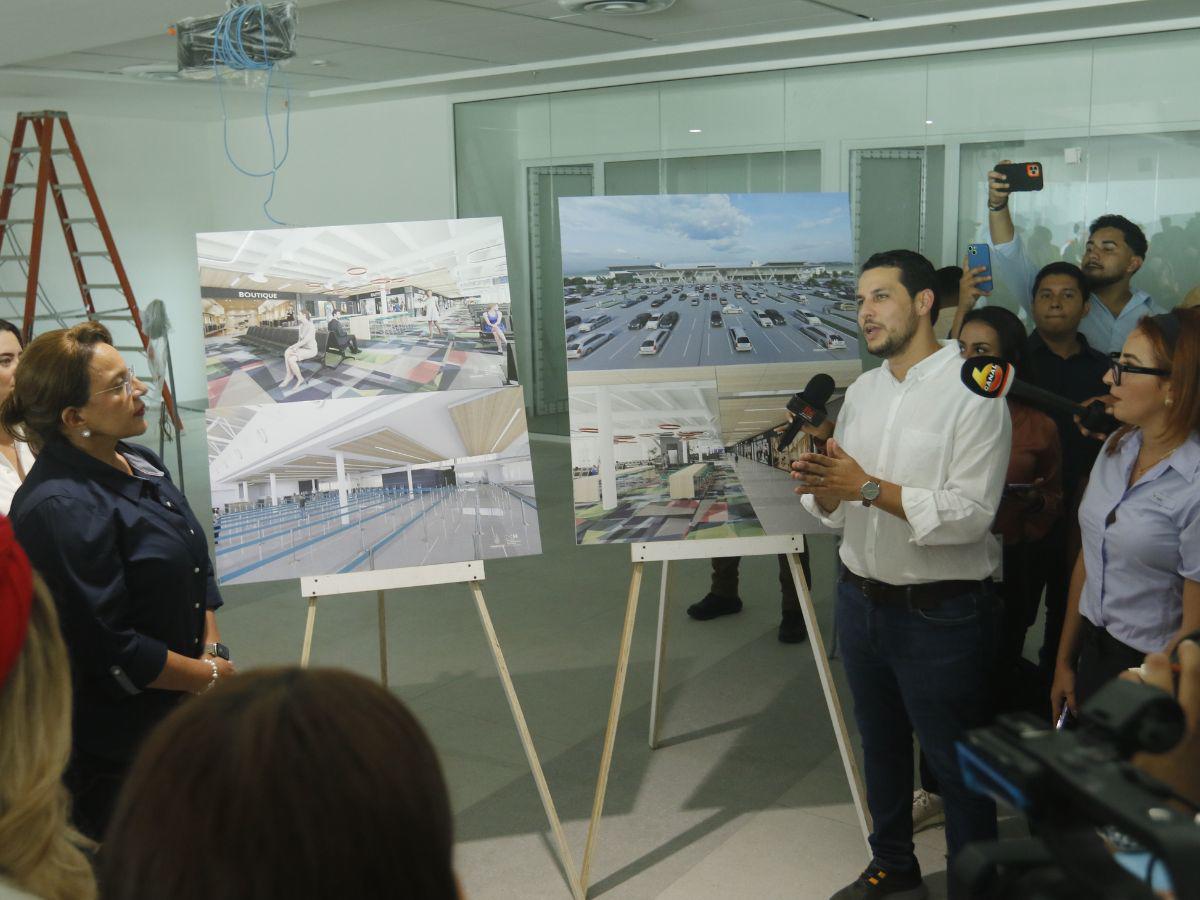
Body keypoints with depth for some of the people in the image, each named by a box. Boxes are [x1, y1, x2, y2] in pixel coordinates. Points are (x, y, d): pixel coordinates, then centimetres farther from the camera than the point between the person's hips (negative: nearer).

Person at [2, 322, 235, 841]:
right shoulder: (59, 508, -24)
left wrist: (213, 649, 0)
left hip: (181, 713, 9)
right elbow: (109, 647, -24)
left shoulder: (138, 464, 5)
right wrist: (209, 676, -13)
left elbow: (197, 568, 14)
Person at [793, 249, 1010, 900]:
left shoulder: (972, 394, -14)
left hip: (941, 614, -7)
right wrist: (823, 487, -13)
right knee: (881, 747, 23)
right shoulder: (862, 391, 8)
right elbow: (835, 513, 10)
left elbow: (971, 514, -23)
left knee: (956, 765, 6)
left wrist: (869, 487, -26)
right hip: (861, 599, 7)